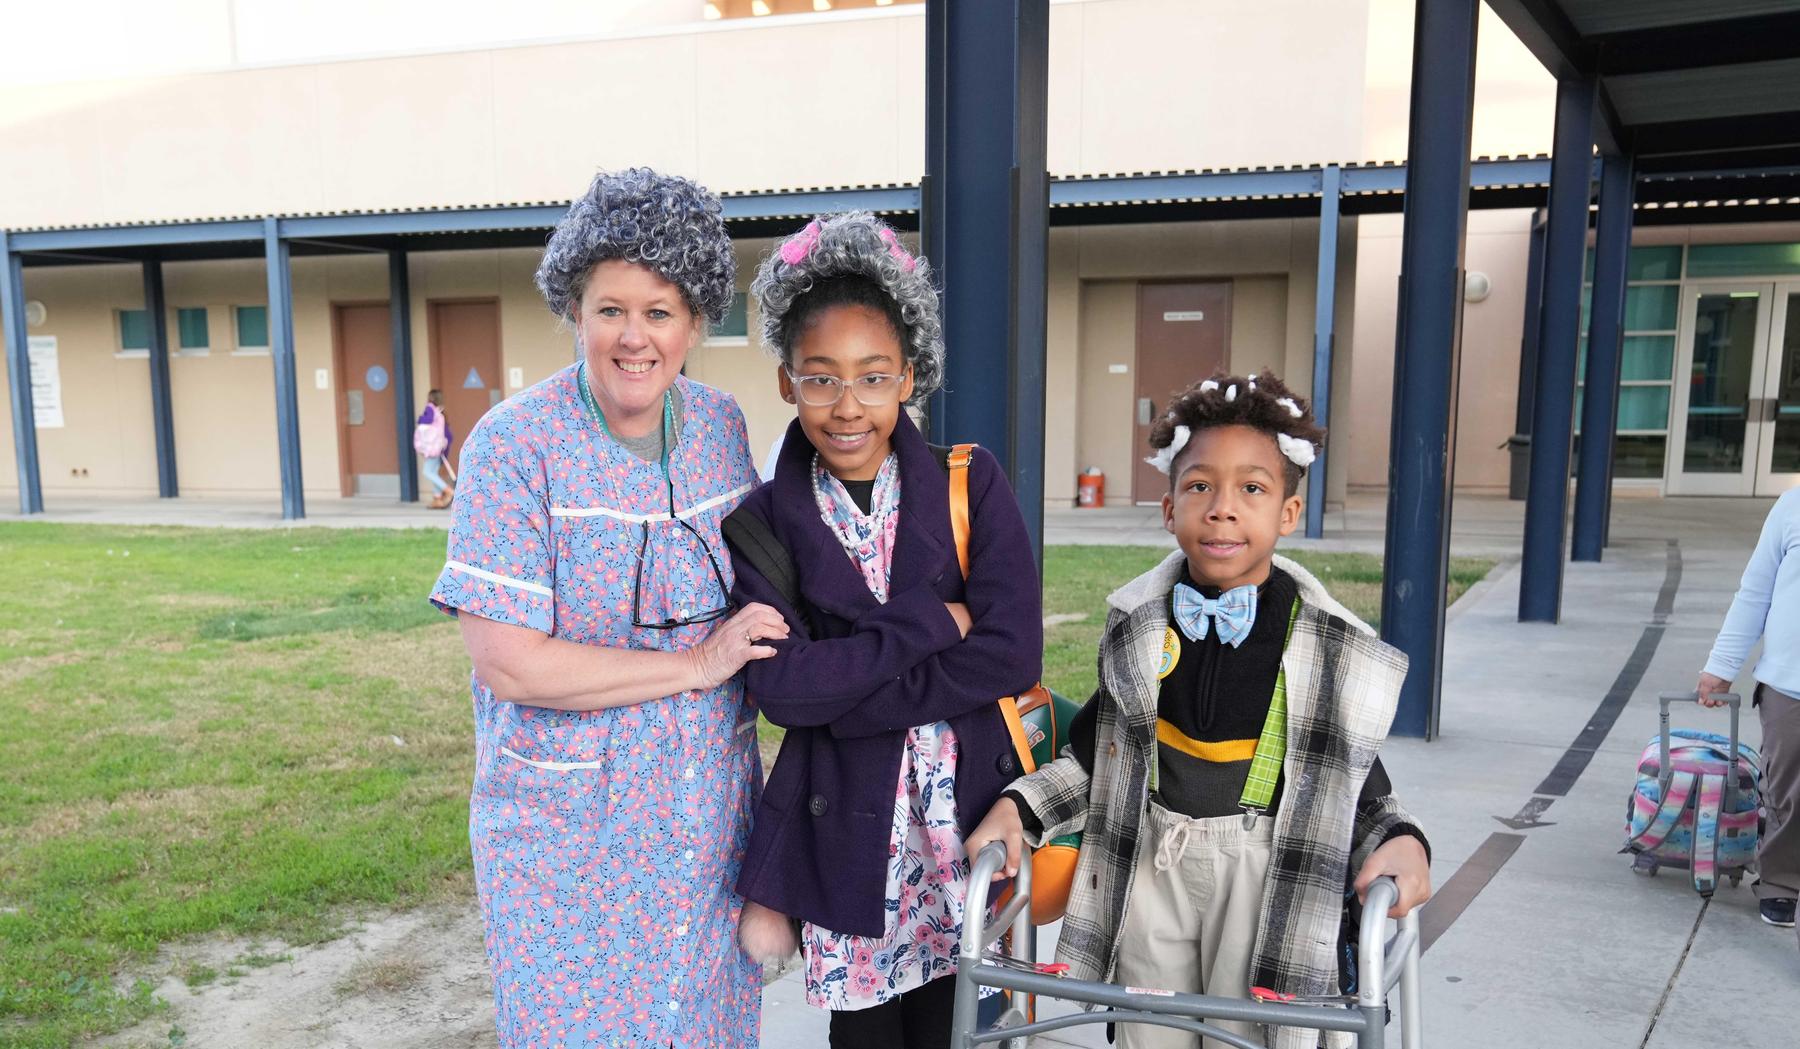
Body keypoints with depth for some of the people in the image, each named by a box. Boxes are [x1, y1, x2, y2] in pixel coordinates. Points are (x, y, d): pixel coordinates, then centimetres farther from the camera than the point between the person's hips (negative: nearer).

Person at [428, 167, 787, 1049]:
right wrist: (695, 665, -16)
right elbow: (508, 663, -19)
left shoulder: (720, 425, 1)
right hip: (569, 835, -4)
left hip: (709, 822, 5)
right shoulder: (517, 444, -14)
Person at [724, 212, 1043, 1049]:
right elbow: (780, 687, -15)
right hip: (846, 825, 0)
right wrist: (933, 623, -17)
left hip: (970, 810, 0)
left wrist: (844, 690, -15)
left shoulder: (972, 487, -5)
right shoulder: (761, 524, -3)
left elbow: (1012, 653, -14)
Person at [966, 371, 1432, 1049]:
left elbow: (1354, 774, 1)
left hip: (1265, 872, -2)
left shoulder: (1326, 645, -9)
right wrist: (1019, 807, -6)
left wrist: (1400, 839, -17)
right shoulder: (1138, 627, -3)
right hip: (1150, 863, 2)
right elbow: (1096, 753, 6)